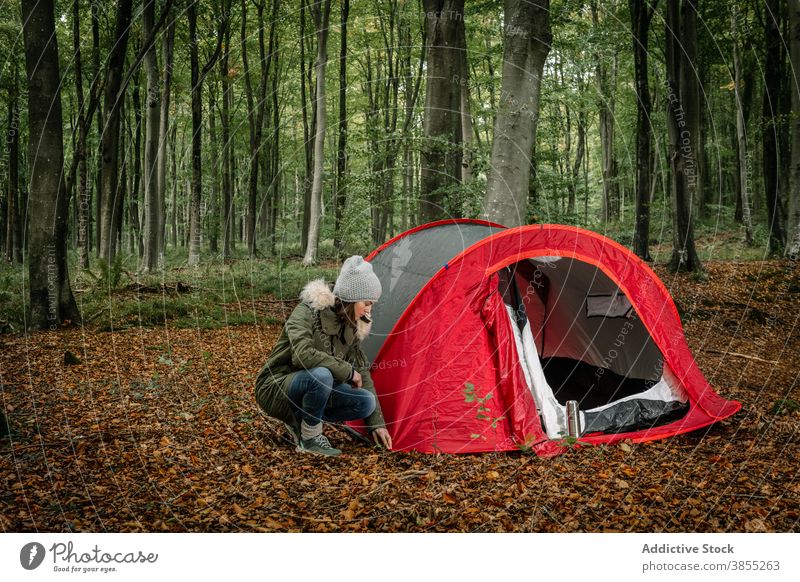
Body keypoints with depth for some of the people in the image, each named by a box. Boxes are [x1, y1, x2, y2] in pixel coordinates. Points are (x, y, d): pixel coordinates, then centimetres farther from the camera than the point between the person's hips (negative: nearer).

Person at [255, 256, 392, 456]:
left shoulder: (350, 328, 0)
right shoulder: (307, 312, -20)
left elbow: (362, 373, 7)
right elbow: (302, 354, -36)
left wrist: (376, 423, 5)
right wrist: (347, 371, -26)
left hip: (312, 389, 7)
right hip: (276, 389, -7)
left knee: (367, 402, -13)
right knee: (321, 375, -37)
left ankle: (301, 421, 2)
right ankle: (309, 438, -15)